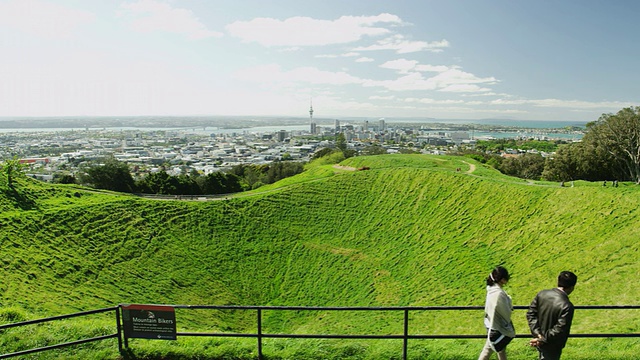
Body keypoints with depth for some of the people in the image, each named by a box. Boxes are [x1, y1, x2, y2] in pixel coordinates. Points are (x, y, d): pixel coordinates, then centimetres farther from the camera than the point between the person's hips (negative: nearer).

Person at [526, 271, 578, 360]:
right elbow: (559, 330, -28)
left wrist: (537, 334, -10)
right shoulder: (567, 306, -29)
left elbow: (531, 313, -7)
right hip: (552, 346, -6)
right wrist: (542, 340, -18)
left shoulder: (542, 294, -10)